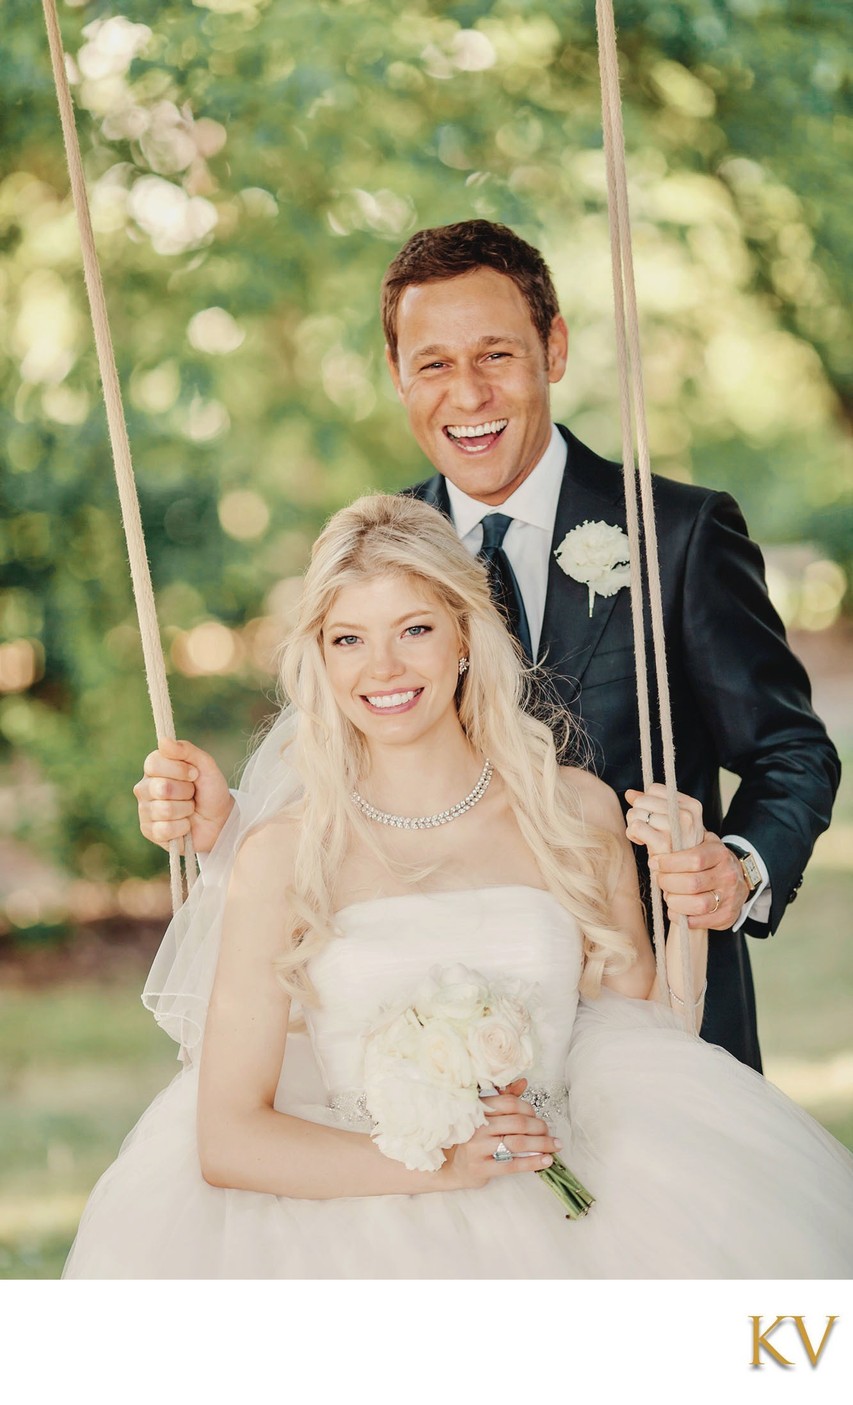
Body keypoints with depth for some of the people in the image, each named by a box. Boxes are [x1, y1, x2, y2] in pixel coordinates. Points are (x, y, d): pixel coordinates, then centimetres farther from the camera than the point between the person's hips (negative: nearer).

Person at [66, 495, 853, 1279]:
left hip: (564, 1222, 3)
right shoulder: (281, 855, 1)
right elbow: (227, 1141, -3)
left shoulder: (576, 815, 9)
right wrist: (438, 1164, -13)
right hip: (370, 1230, -3)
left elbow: (645, 1063, 15)